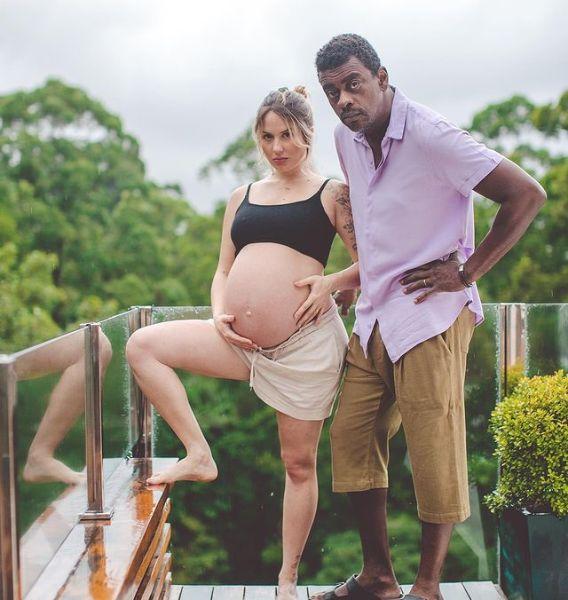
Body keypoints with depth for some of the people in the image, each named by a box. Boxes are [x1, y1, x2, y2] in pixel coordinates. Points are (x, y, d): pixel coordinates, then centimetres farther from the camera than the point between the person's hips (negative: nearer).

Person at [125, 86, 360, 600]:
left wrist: (332, 281, -18)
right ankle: (200, 456, -3)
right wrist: (218, 317, -1)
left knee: (299, 464, 4)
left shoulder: (332, 193, 3)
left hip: (306, 343, -5)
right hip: (243, 341, 5)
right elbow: (223, 271, 17)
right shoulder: (243, 197, 17)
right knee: (143, 345, -7)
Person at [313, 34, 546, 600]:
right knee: (352, 436, 7)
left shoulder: (430, 136, -15)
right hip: (373, 319, 8)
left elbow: (527, 194, -16)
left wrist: (467, 272, -13)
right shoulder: (347, 137, 8)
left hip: (430, 318, -8)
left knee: (434, 452, -2)